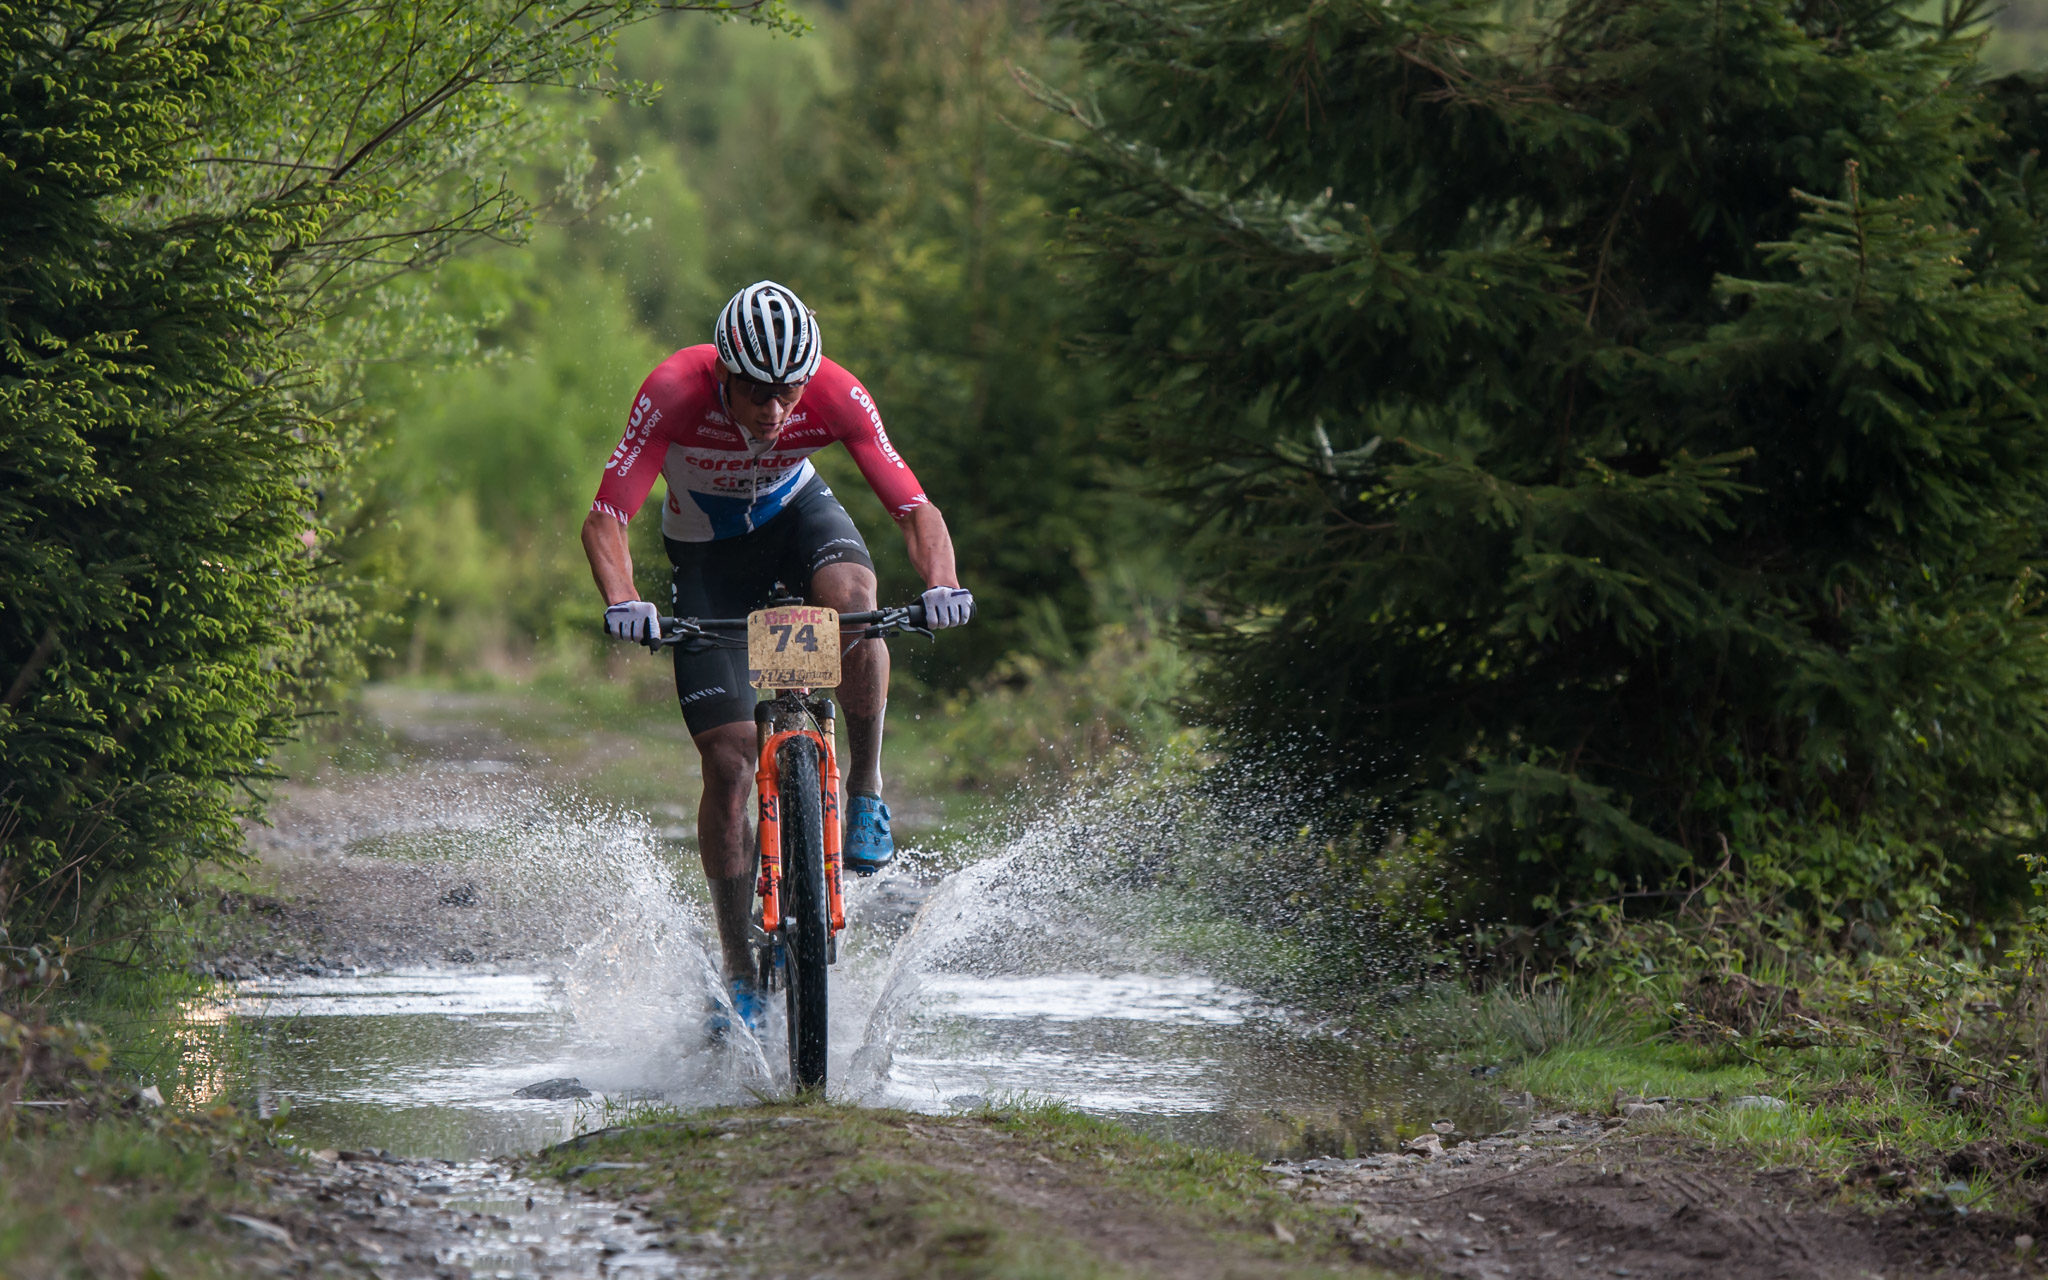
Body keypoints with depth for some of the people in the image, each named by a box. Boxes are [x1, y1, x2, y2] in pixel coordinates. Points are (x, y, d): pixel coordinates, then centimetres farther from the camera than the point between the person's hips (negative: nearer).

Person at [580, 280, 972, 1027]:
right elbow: (605, 520, -36)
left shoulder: (835, 396, -29)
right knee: (729, 764, -9)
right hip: (708, 554, -1)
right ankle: (739, 972, 2)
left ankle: (866, 790, -15)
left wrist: (942, 584, -48)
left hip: (797, 515, 1)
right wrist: (622, 601, -54)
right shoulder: (675, 393, -33)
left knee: (851, 596, -36)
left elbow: (914, 510, -29)